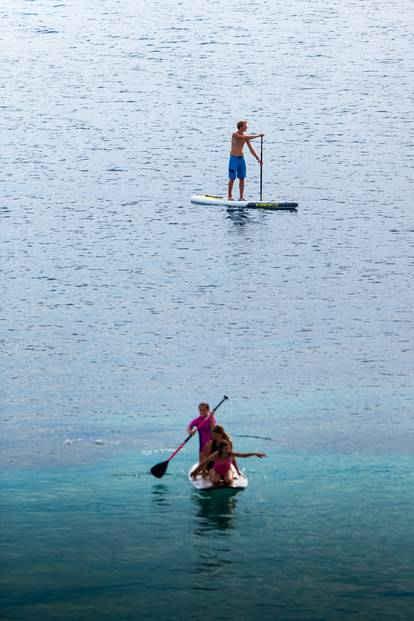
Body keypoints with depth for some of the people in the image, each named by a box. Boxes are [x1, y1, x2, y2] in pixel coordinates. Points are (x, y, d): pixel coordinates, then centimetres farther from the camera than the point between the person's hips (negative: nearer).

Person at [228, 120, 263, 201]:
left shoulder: (245, 136, 5)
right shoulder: (235, 135, -14)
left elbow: (251, 149, 7)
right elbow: (247, 138, -28)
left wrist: (258, 158, 2)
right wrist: (258, 136, -27)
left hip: (241, 158, 6)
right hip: (234, 158, -6)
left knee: (242, 178, 4)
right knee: (232, 178, -2)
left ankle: (241, 197, 9)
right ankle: (229, 196, 6)